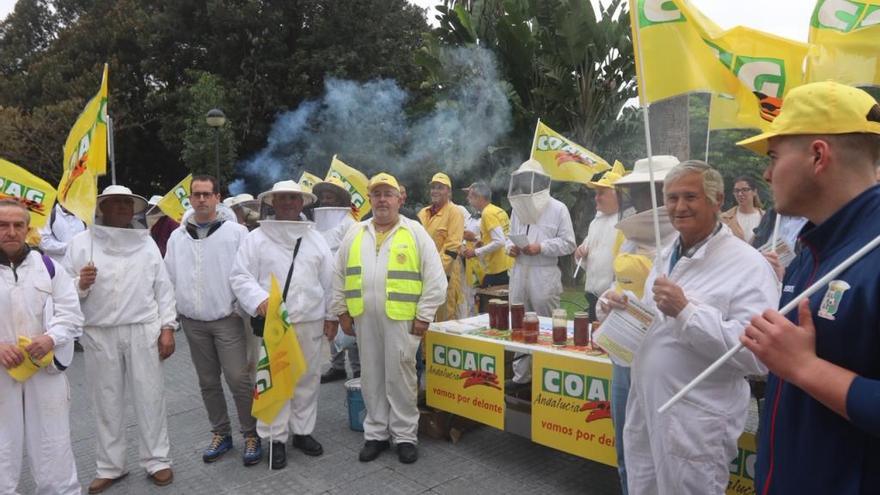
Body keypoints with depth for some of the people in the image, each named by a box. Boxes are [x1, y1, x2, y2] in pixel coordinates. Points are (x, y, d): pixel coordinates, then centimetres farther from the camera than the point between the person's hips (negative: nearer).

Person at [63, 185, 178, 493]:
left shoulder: (146, 242, 7)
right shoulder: (81, 243, 3)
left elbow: (163, 288, 6)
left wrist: (167, 327, 0)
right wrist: (81, 284, -19)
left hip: (143, 331, 0)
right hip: (99, 334, 0)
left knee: (150, 397, 5)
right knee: (107, 401, 9)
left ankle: (157, 461, 18)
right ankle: (110, 467, 24)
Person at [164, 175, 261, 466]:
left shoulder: (236, 232, -5)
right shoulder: (177, 237, 7)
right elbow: (170, 279, 10)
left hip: (228, 319, -4)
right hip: (192, 322, 4)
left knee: (239, 379, -7)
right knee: (208, 381, 14)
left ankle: (251, 435, 11)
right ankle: (220, 433, 29)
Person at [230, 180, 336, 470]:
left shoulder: (316, 239, 11)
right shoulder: (256, 238, 1)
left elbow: (328, 280, 11)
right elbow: (240, 276, -3)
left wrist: (331, 316, 8)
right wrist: (258, 299, -20)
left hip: (310, 322, 3)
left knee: (307, 379, 11)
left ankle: (302, 431, 27)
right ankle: (276, 439, 15)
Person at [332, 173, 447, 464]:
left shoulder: (415, 233, -1)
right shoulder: (355, 234, 10)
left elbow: (435, 278, -4)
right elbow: (339, 276, 14)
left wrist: (423, 316, -8)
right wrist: (342, 312, 8)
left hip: (401, 318, -3)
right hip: (364, 319, 4)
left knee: (400, 377, 2)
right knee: (371, 378, 11)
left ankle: (405, 436, 16)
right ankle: (376, 434, 24)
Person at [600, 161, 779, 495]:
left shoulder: (748, 266, -16)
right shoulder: (666, 255, 10)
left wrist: (685, 311, -30)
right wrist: (622, 306, 0)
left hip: (697, 426, -7)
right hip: (643, 412, 8)